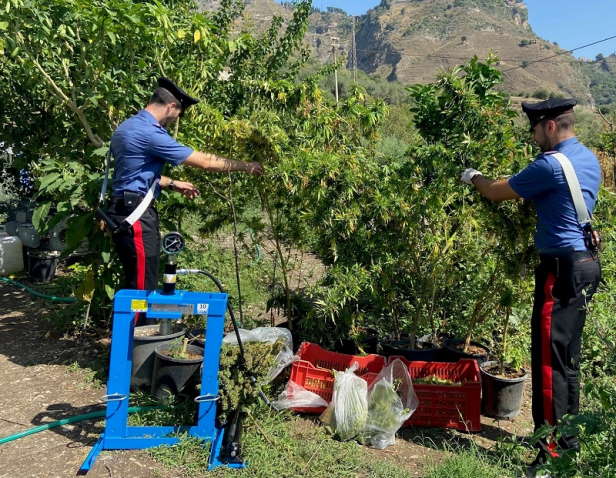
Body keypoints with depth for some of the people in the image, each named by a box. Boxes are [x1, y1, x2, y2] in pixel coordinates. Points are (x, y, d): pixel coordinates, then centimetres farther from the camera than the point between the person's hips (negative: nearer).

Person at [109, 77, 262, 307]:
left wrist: (173, 184, 23)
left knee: (135, 280, 16)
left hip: (125, 208, 10)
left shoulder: (128, 126, 14)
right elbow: (205, 162, -15)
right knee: (143, 283, -4)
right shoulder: (150, 133, -17)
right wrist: (244, 166, -5)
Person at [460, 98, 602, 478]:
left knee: (549, 361, -4)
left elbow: (498, 193, -5)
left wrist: (473, 177, 12)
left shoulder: (551, 164, -17)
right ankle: (569, 441, 30)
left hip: (562, 269, -10)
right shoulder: (589, 159, 11)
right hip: (585, 264, 10)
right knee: (567, 358, 18)